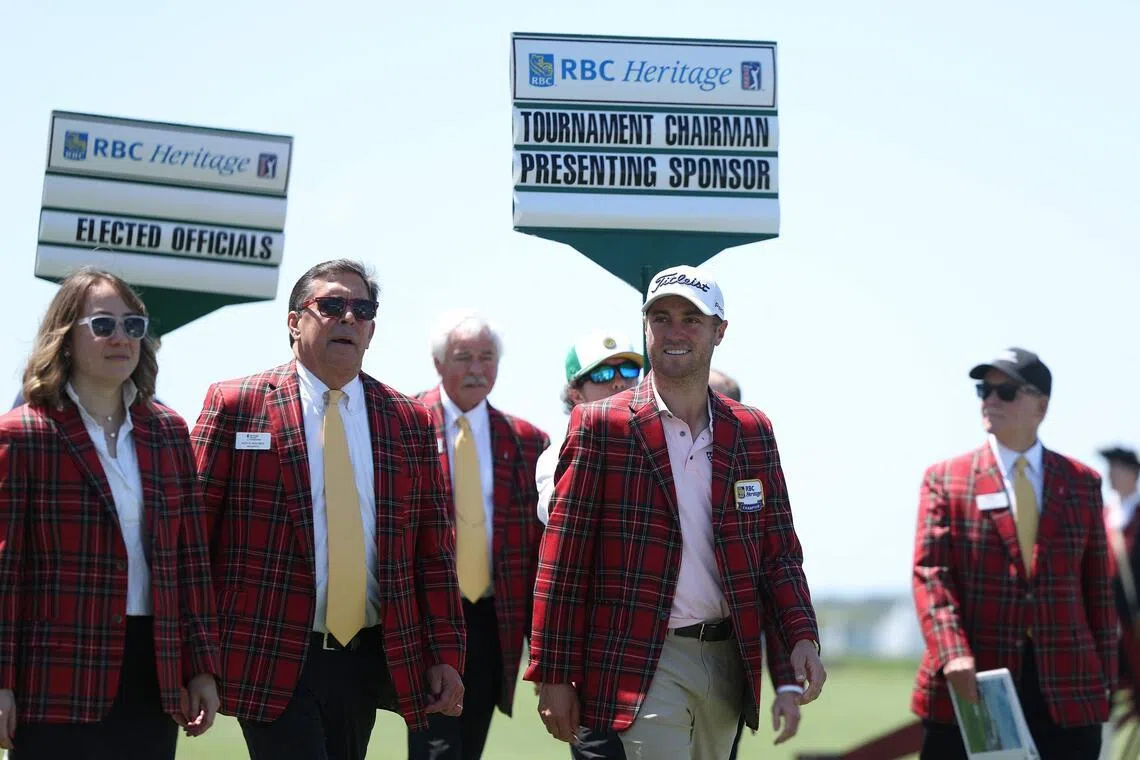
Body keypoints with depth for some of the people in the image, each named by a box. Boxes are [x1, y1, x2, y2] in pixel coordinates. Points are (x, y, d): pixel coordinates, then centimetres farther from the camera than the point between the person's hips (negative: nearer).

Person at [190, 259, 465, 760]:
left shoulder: (409, 421, 10)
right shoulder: (235, 406, -1)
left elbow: (434, 547, 10)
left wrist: (445, 655, 4)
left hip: (370, 659, 4)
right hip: (272, 662, -4)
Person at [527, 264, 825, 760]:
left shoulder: (752, 432, 10)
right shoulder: (600, 426, -2)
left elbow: (779, 552, 13)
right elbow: (563, 561, -4)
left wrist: (802, 638, -4)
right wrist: (553, 676, -7)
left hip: (728, 659, 5)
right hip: (642, 660, -5)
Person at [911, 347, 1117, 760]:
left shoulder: (1082, 482, 11)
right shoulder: (944, 479, 5)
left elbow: (1097, 584, 12)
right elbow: (930, 573, -5)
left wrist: (1104, 672, 7)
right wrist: (953, 654, -20)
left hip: (1066, 689, 2)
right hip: (969, 687, -1)